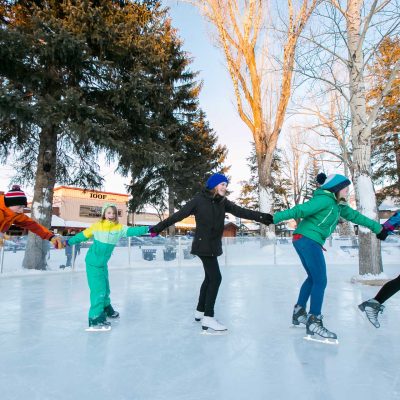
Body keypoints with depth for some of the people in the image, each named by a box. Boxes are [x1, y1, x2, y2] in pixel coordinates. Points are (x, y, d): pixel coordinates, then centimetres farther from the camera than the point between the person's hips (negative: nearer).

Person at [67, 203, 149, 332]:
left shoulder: (119, 228, -8)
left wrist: (147, 229, -33)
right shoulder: (97, 226, -14)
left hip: (103, 263, 5)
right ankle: (95, 320, 0)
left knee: (105, 288, 21)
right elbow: (83, 235, -2)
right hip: (93, 263, -5)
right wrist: (68, 242, 7)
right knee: (98, 289, -9)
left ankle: (106, 309, 44)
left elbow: (133, 231, -21)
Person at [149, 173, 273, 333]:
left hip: (213, 246, 8)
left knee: (209, 278, 17)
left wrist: (261, 217, -22)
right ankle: (208, 317, -1)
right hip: (203, 245, -8)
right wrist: (159, 227, -13)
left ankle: (200, 311, 33)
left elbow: (241, 211, -9)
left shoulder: (223, 202, 2)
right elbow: (179, 215, -12)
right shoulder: (199, 200, -14)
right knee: (216, 278, -11)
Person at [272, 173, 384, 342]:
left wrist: (377, 227, 33)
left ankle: (298, 313, 29)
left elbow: (354, 215, 26)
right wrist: (275, 218, -24)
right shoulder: (325, 199, -12)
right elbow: (300, 210, -20)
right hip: (308, 240, -11)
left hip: (303, 240, 11)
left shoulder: (337, 204, 17)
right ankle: (313, 323, -2)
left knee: (313, 278, 20)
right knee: (320, 280, -8)